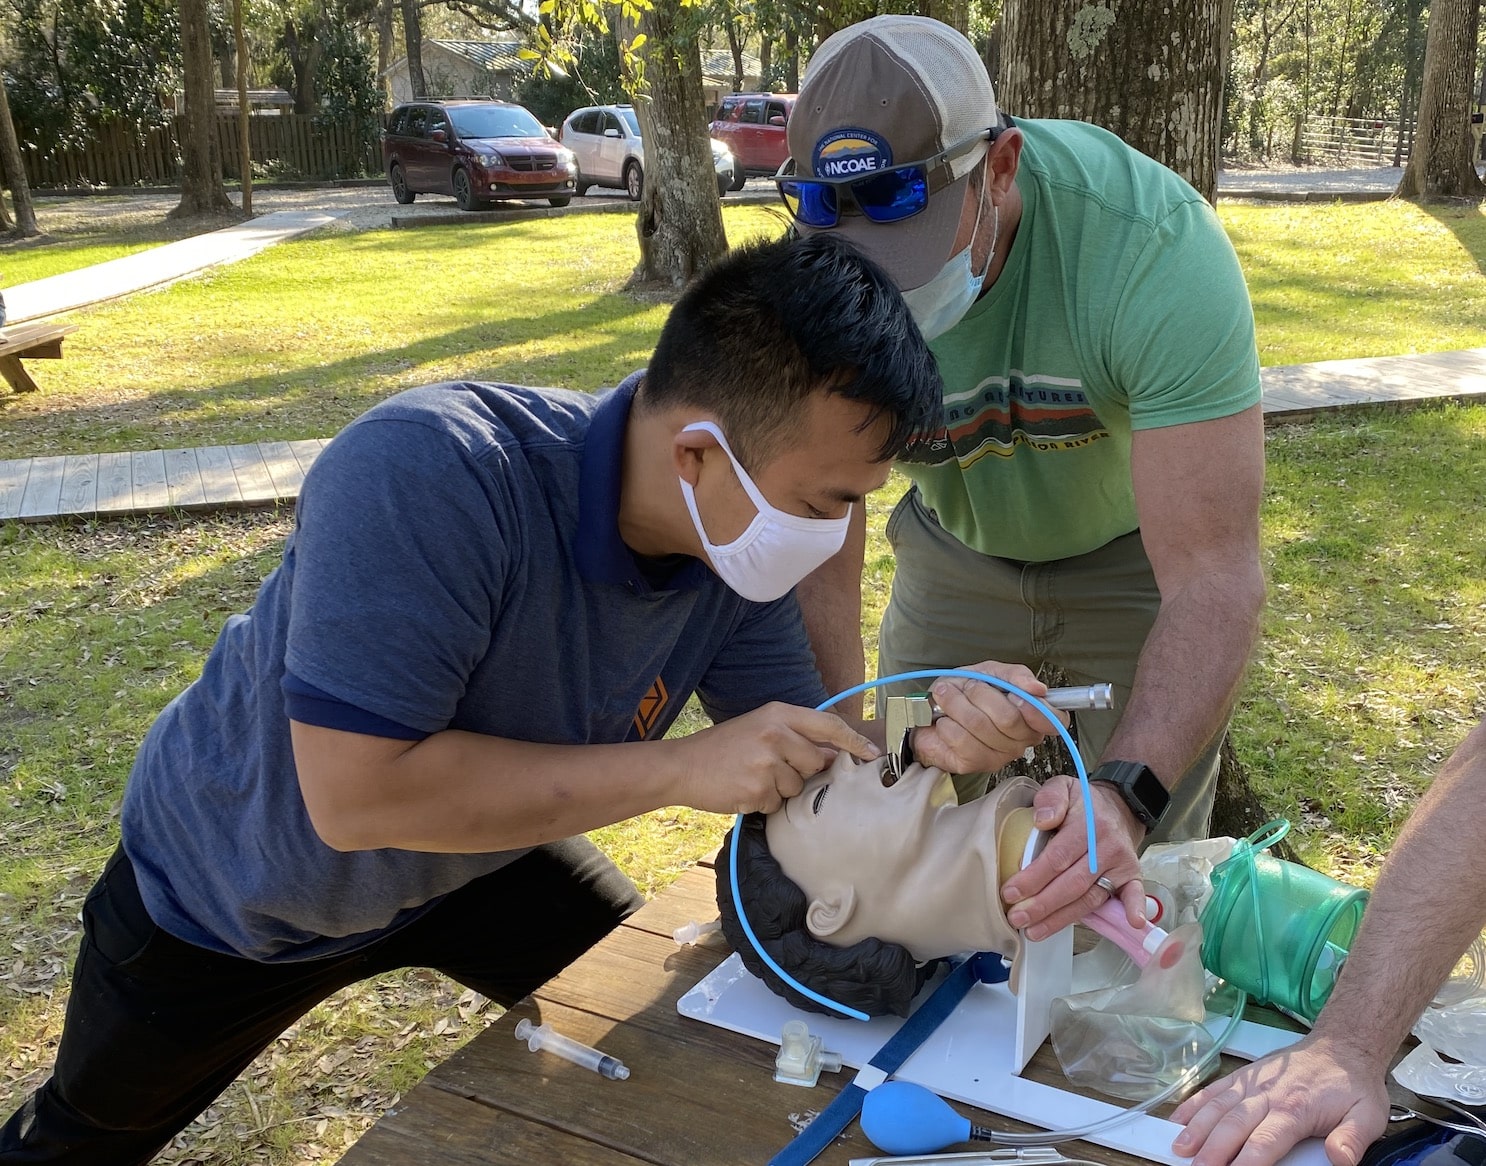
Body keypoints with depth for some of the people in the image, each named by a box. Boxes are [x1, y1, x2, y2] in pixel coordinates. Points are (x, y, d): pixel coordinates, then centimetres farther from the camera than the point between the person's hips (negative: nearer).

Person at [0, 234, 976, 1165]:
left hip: (476, 850, 4)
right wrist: (679, 767, -42)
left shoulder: (740, 546, -22)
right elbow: (357, 794, -43)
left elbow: (805, 768, -14)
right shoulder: (423, 473, -41)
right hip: (231, 886, -3)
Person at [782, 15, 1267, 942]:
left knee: (1137, 880, 2)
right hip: (957, 549, 3)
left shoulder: (1154, 243, -37)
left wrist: (1128, 793, -53)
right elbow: (818, 559, -22)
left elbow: (1214, 579, -39)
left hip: (1138, 551, -2)